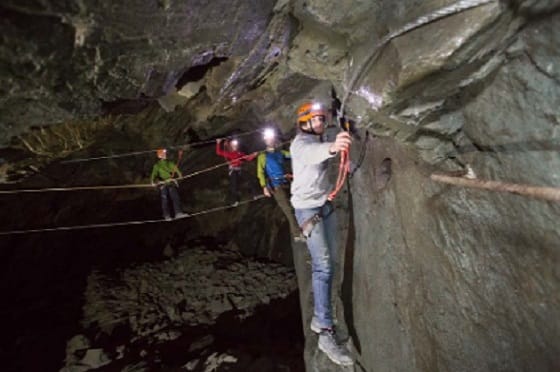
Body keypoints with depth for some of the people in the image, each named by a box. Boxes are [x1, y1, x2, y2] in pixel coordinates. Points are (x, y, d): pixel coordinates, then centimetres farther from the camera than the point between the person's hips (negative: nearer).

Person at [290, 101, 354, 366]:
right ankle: (326, 333, -7)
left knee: (329, 261, 10)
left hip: (326, 205, 9)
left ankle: (320, 317, 23)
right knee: (323, 266, -13)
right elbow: (311, 154, -39)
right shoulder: (301, 143, -14)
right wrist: (331, 148, -58)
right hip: (308, 208, -9)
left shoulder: (318, 142, 14)